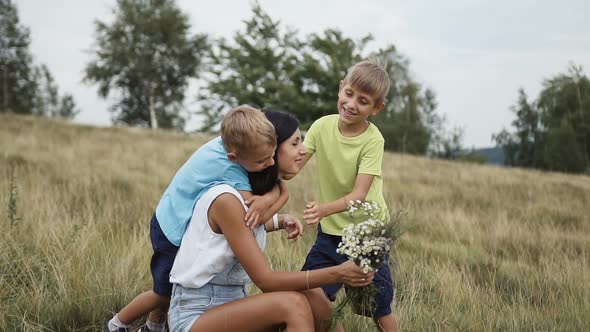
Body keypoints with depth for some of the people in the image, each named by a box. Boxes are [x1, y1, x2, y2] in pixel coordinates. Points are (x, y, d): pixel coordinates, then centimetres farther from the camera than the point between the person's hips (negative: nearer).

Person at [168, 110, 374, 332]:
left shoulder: (257, 191, 6)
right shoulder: (227, 199, -22)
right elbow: (264, 279, -23)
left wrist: (280, 222, 6)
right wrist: (336, 274, -28)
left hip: (232, 302, 9)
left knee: (319, 307, -11)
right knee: (293, 304, -29)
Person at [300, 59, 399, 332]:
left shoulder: (372, 140, -19)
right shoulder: (323, 126, -8)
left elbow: (359, 195, -25)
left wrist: (324, 209, -43)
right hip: (330, 230, 4)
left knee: (379, 309, 4)